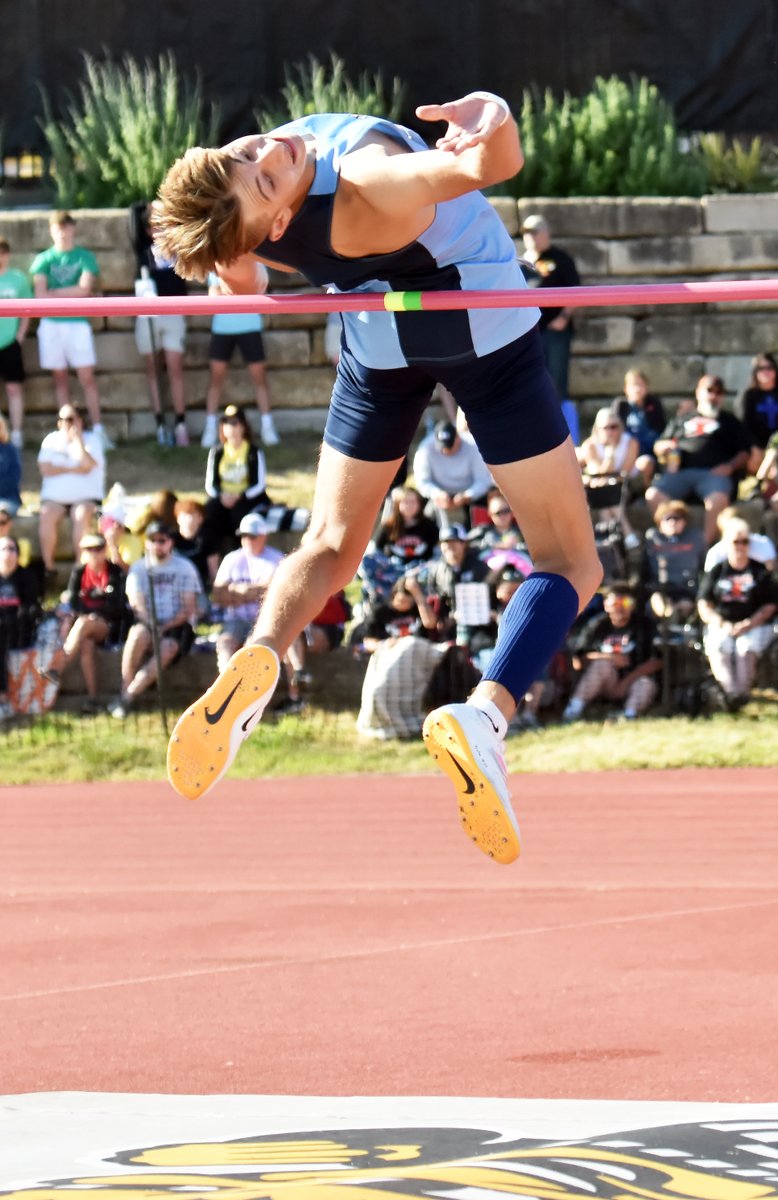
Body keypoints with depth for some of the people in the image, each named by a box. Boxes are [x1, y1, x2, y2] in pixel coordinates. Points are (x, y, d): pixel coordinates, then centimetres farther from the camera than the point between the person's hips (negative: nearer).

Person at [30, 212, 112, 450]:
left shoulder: (85, 257, 4)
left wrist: (54, 293, -7)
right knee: (60, 379, 5)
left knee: (87, 378, -5)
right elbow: (40, 296, -6)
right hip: (51, 324, 2)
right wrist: (73, 293, -11)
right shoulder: (44, 259, 6)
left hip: (78, 323, -2)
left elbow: (85, 288, -9)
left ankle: (98, 430, -6)